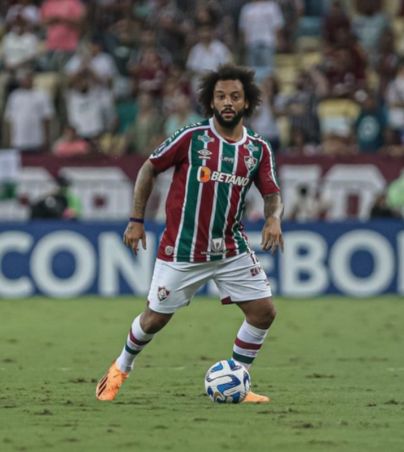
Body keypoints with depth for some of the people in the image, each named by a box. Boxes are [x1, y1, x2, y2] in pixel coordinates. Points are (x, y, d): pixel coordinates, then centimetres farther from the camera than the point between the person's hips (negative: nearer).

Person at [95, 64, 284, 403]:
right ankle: (121, 368, 35)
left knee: (264, 311, -6)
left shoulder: (258, 149, -1)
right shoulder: (191, 137, -10)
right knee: (155, 318, 5)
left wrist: (273, 218, -22)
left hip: (231, 249, 3)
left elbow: (273, 195, 1)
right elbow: (149, 169, -1)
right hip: (182, 249, -3)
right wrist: (136, 220, -4)